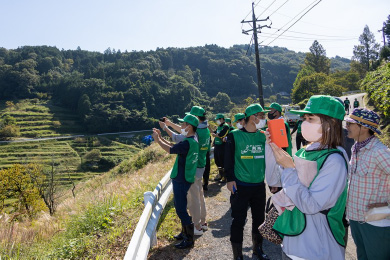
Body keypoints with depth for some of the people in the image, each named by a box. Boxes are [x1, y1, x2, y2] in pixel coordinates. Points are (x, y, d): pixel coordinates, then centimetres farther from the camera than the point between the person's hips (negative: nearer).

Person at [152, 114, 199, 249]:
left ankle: (189, 240, 11)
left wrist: (157, 140, -5)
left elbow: (170, 150, -20)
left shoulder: (188, 143, -24)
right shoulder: (192, 141, 9)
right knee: (179, 206, 22)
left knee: (181, 210, -1)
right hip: (181, 179, 10)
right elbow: (173, 146, 16)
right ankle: (185, 233, 36)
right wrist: (160, 137, 13)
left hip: (181, 181, -10)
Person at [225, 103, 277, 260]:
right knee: (239, 221, 3)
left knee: (259, 219, 17)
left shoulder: (263, 136, 5)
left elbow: (268, 158, 12)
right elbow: (229, 159, -3)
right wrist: (230, 179, -7)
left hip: (259, 185, 5)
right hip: (240, 186, -4)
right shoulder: (235, 136, -7)